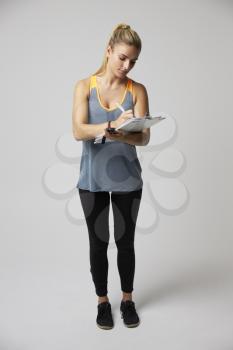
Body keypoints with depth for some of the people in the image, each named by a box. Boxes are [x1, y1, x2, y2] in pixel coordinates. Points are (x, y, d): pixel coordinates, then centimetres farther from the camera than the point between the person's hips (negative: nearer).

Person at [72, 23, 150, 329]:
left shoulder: (137, 90, 1)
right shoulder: (85, 86, -1)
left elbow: (144, 137, -9)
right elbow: (78, 131, -14)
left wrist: (120, 136, -31)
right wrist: (112, 125, -30)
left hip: (127, 179, 1)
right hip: (92, 180, 0)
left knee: (125, 242, 12)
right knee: (98, 244, 10)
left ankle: (127, 300, 33)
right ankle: (103, 301, 31)